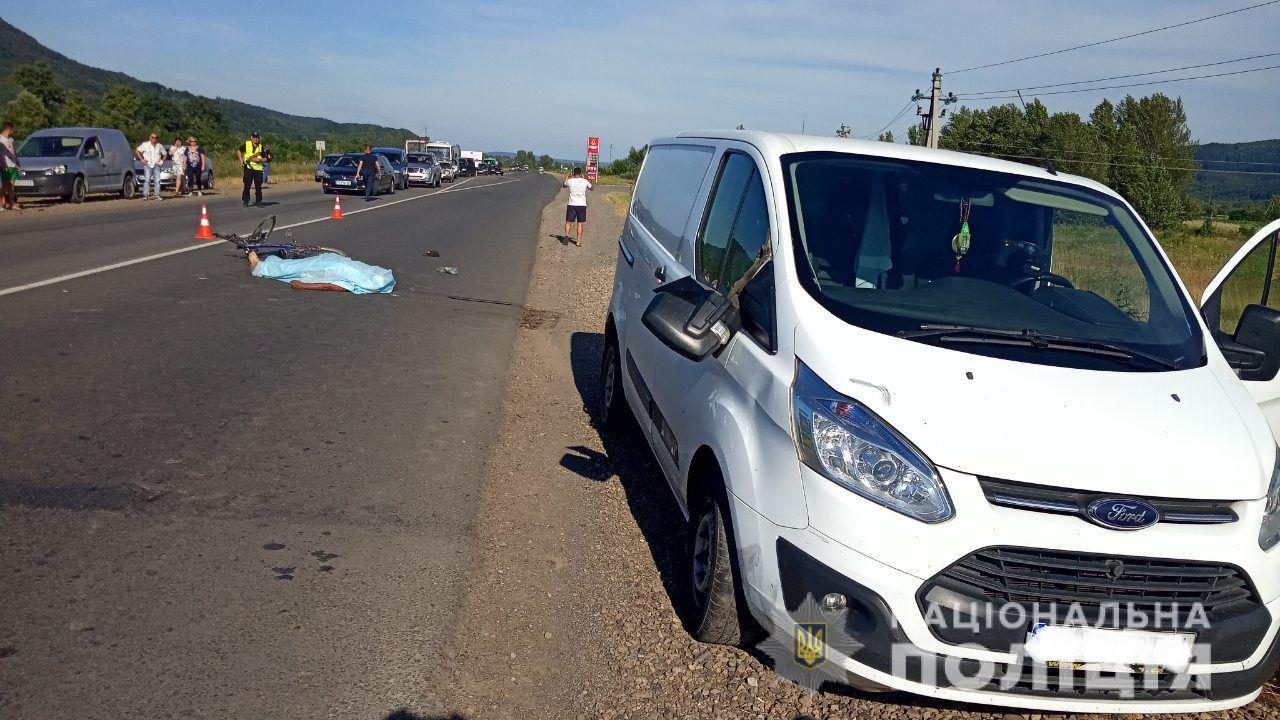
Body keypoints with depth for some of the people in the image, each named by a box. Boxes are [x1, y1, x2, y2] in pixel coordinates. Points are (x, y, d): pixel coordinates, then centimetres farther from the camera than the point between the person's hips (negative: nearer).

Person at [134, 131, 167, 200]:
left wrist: (162, 161, 9)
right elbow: (137, 150, 7)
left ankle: (157, 195, 1)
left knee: (157, 180, -2)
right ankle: (145, 195, -9)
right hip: (148, 165, -3)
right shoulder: (145, 145, 2)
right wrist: (141, 159, -1)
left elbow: (165, 154, 24)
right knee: (147, 180, -8)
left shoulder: (160, 146, 11)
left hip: (157, 165, 3)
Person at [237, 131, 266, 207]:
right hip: (248, 167, -2)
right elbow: (239, 151, 13)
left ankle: (258, 201, 13)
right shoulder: (246, 144, 2)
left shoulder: (260, 147, 7)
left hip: (258, 168, 2)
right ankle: (245, 201, 9)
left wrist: (260, 160, -11)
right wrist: (241, 160, 1)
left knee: (258, 186, 3)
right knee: (247, 185, 0)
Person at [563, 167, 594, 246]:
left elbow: (564, 185, 20)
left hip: (571, 204, -1)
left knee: (568, 222, 8)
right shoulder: (585, 181, -2)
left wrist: (566, 177, 36)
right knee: (580, 223, 6)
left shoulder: (570, 181, -4)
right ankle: (578, 241, 4)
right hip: (582, 205, 1)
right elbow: (592, 189, 17)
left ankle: (567, 234, -18)